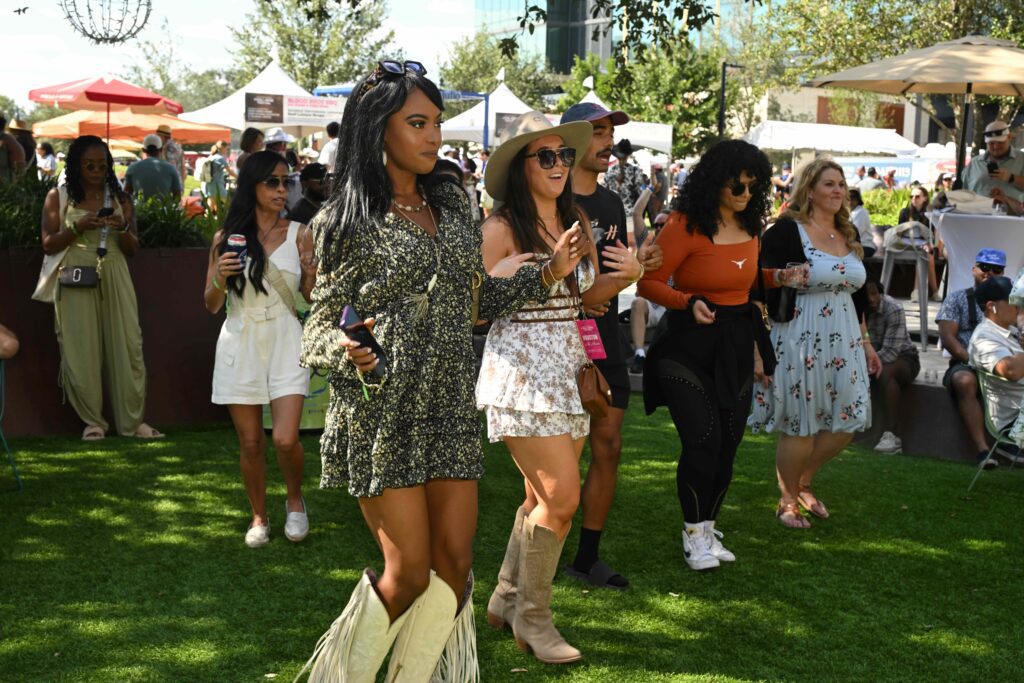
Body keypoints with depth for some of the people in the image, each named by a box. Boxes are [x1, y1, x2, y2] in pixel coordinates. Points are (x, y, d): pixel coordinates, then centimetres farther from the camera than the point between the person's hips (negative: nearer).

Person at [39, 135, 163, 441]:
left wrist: (123, 228, -10)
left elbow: (132, 248, 11)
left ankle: (132, 420, 5)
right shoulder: (58, 197, 5)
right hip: (76, 281, -2)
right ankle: (92, 421, 9)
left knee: (126, 346, -2)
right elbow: (49, 245, 2)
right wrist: (78, 227, -13)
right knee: (82, 351, -2)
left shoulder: (119, 198, 11)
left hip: (114, 278, 2)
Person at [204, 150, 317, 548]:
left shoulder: (298, 234, 2)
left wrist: (312, 272, -16)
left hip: (285, 341, -1)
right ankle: (259, 517, 25)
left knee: (286, 440, -12)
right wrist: (220, 278, -14)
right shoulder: (226, 238, 3)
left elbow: (312, 297, 4)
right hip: (240, 344, 1)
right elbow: (211, 305, 6)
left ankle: (295, 500, 17)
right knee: (250, 443, 6)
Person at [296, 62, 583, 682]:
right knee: (409, 571, -4)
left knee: (454, 562, 3)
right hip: (382, 413, -5)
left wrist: (547, 273, 8)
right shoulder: (347, 221, -4)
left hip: (451, 409, 5)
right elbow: (319, 328, -3)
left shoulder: (451, 202, 12)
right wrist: (345, 350, -24)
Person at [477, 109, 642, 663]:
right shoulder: (501, 228, -11)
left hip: (568, 364, 7)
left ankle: (507, 600, 32)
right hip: (521, 368, -7)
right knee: (562, 497, -10)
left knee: (543, 497, 13)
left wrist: (630, 275, -2)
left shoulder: (578, 220, 9)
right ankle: (532, 617, 9)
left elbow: (589, 293, 15)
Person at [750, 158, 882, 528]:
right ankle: (788, 501, 22)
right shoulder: (786, 231, -11)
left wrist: (865, 341, 18)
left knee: (844, 425, 9)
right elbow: (763, 292, -13)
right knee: (799, 429, 2)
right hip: (800, 343, -7)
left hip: (844, 345, 7)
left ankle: (803, 482, 32)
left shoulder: (848, 235, 11)